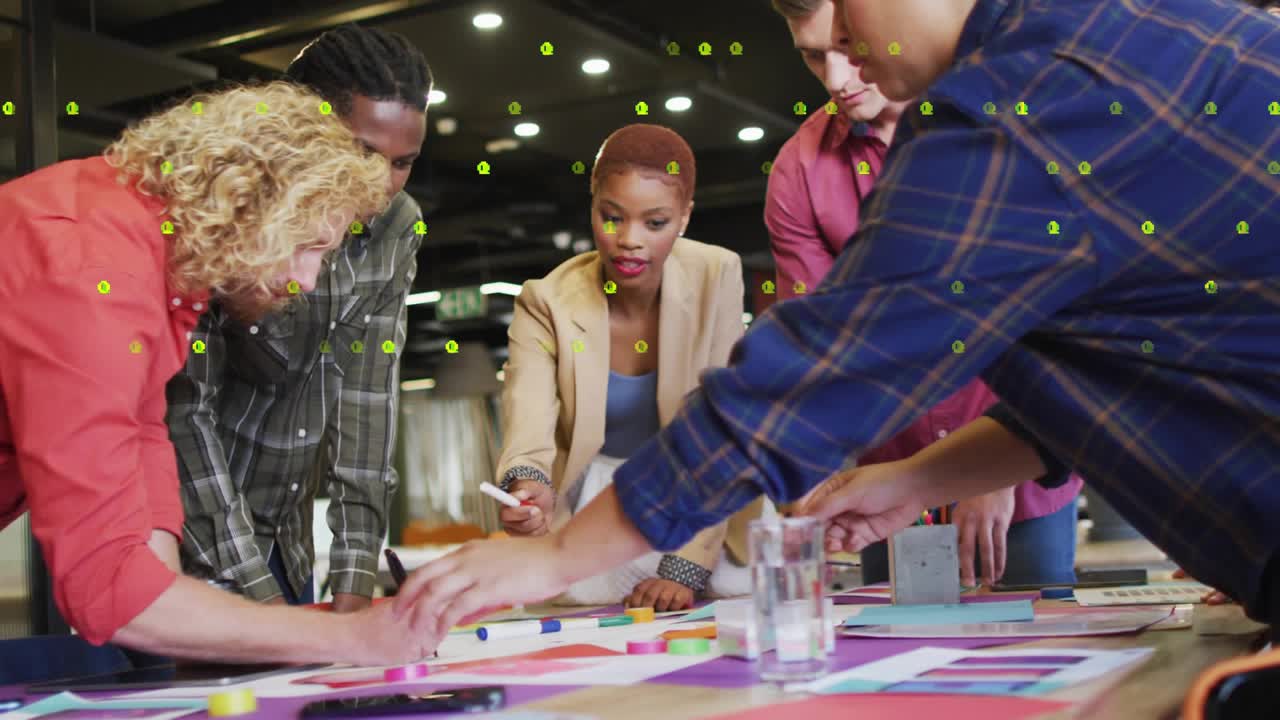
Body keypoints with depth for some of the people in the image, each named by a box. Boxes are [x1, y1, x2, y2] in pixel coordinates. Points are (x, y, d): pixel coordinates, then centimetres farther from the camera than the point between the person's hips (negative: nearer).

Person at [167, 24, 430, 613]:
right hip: (191, 545, -5)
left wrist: (354, 583, -13)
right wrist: (255, 592, -26)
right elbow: (183, 410, -23)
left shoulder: (398, 228, -6)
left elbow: (368, 393, -7)